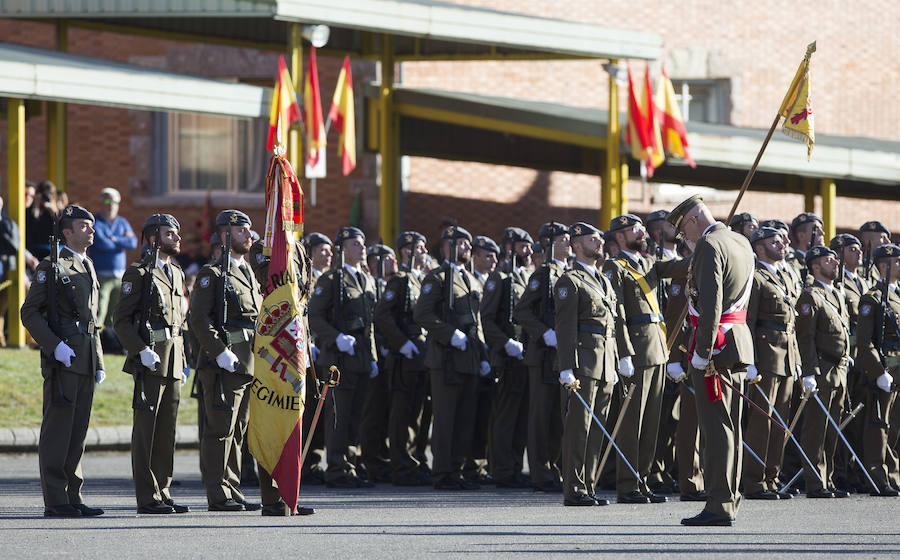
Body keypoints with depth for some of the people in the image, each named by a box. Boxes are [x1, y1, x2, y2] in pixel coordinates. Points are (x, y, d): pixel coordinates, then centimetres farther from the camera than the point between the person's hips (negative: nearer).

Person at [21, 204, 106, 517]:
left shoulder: (88, 268, 20)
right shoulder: (51, 267, -5)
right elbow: (30, 313, -9)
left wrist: (99, 363, 17)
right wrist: (55, 346, -19)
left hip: (86, 360, 8)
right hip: (61, 359, -8)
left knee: (78, 432, 8)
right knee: (58, 430, -7)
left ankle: (73, 498, 11)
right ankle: (55, 501, -7)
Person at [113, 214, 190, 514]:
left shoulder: (177, 273, 19)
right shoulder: (138, 273, -5)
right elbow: (122, 321, -9)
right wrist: (141, 351, -20)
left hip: (173, 362, 7)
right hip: (149, 361, -7)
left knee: (167, 430, 8)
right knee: (146, 428, -5)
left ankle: (162, 492, 12)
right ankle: (147, 498, -4)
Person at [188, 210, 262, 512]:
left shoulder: (249, 274, 20)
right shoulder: (213, 274, -5)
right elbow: (198, 319, -14)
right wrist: (220, 353, -21)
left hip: (247, 363, 8)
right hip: (221, 363, -8)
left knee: (237, 431, 11)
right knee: (220, 429, -7)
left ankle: (232, 491, 15)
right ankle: (219, 495, -6)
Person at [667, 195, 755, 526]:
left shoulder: (709, 246, -13)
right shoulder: (741, 244, 16)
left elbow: (711, 303, -21)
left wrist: (702, 352, -21)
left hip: (716, 342, -9)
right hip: (740, 338, 9)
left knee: (716, 426, -9)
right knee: (730, 426, 13)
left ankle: (719, 506, -10)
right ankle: (730, 499, 18)